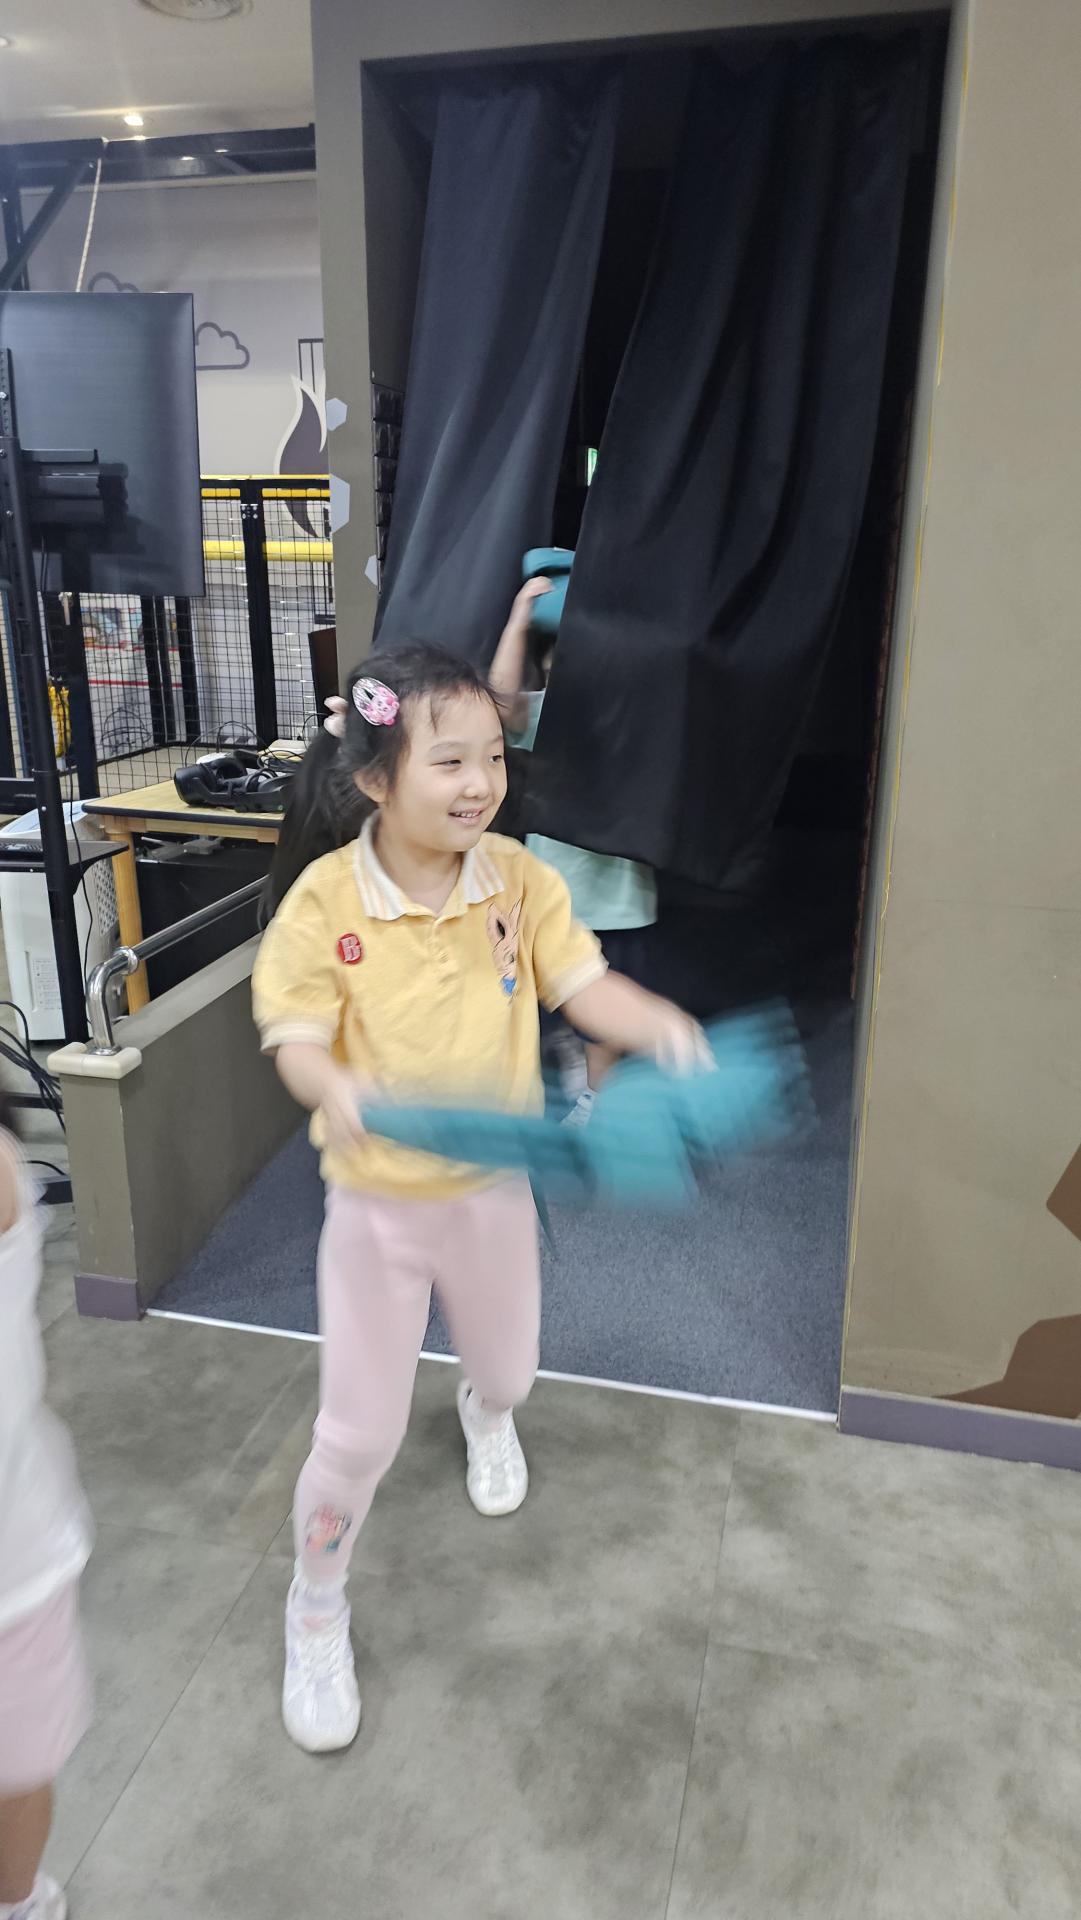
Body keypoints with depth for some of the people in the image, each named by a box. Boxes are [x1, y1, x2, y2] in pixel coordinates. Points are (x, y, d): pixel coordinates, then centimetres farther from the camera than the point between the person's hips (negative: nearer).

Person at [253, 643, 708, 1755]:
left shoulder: (518, 879, -9)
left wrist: (657, 1026, -29)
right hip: (377, 1202, -3)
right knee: (360, 1429, 5)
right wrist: (335, 1088, -38)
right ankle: (316, 1611, 36)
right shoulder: (326, 899, -19)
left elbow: (584, 984, -9)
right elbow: (295, 1038, -16)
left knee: (508, 1370, 26)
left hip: (492, 1189, 4)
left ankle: (484, 1415, 67)